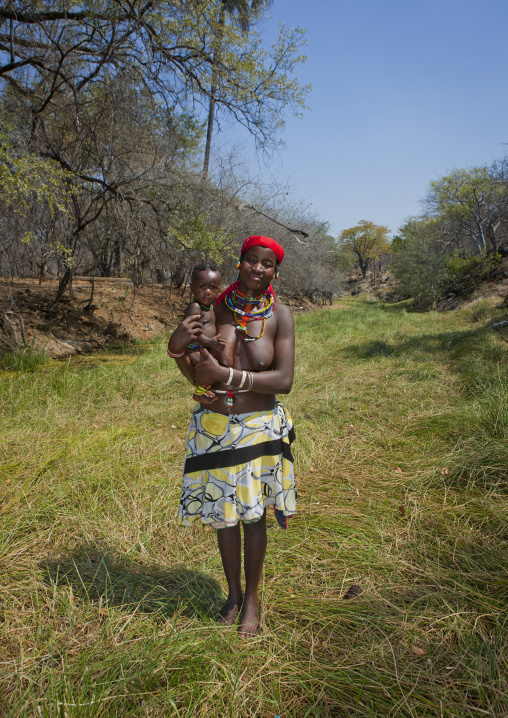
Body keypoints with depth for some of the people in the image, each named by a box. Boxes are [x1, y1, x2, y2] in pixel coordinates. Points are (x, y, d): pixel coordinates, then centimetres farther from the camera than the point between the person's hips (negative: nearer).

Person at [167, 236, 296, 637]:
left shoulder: (280, 316, -8)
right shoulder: (214, 309, -5)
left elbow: (284, 380, -15)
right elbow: (197, 378, 0)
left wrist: (227, 375, -23)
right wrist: (177, 348, -21)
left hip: (259, 427, -2)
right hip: (214, 426, 2)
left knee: (254, 515, 11)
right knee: (223, 514, 16)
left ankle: (253, 598, 35)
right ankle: (233, 594, 39)